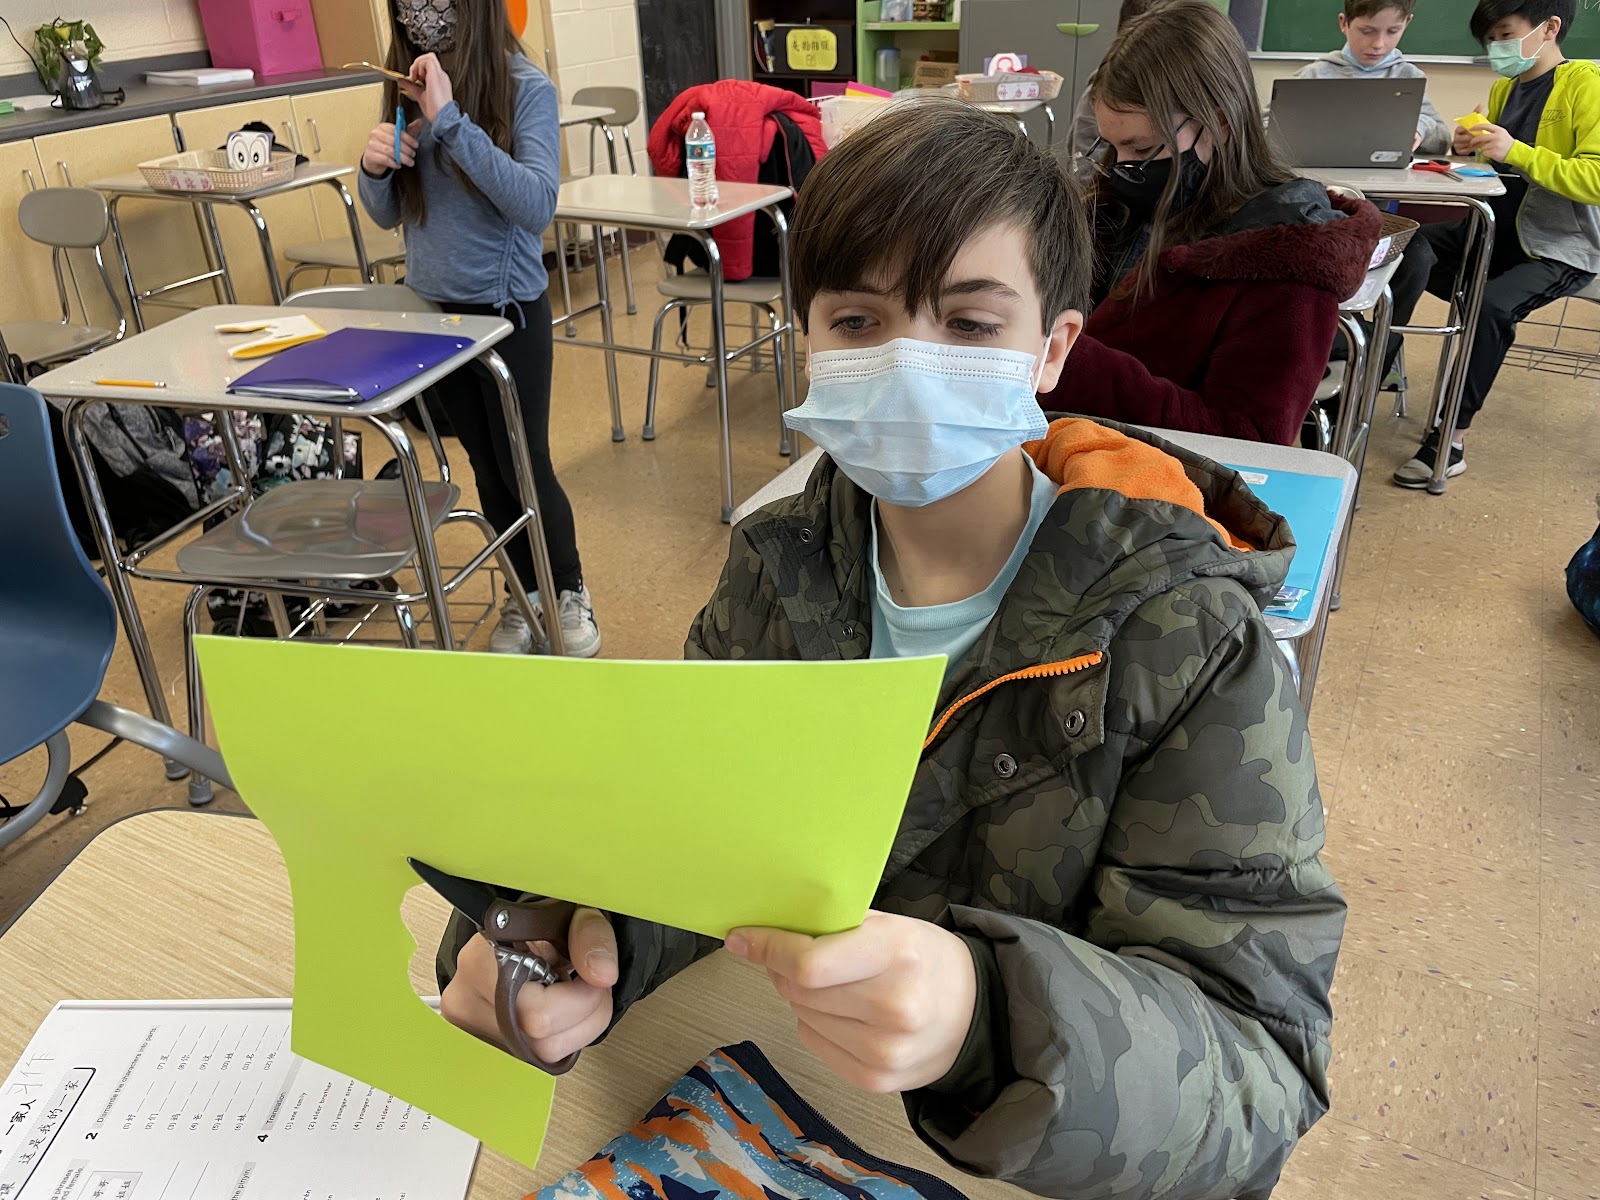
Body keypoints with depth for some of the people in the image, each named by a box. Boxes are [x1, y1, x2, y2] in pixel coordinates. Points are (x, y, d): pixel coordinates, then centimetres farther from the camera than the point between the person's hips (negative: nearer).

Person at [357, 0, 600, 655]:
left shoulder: (525, 87, -12)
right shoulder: (406, 87, 2)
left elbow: (537, 204, -25)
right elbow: (389, 214, 8)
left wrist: (450, 119, -29)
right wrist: (375, 168, -13)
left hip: (507, 309, -5)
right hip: (432, 307, 5)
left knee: (524, 467, 5)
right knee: (487, 470, 14)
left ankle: (569, 591, 28)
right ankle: (526, 593, 32)